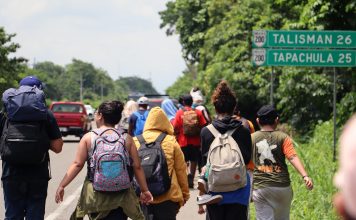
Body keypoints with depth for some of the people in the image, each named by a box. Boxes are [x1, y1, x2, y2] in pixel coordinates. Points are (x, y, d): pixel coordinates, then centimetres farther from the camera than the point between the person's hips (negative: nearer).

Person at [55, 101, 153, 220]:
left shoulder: (89, 137, -3)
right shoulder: (126, 138, 0)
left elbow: (77, 164, -7)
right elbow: (137, 167, 1)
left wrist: (62, 186, -2)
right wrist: (144, 190, 10)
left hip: (95, 195, 0)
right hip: (121, 195, 0)